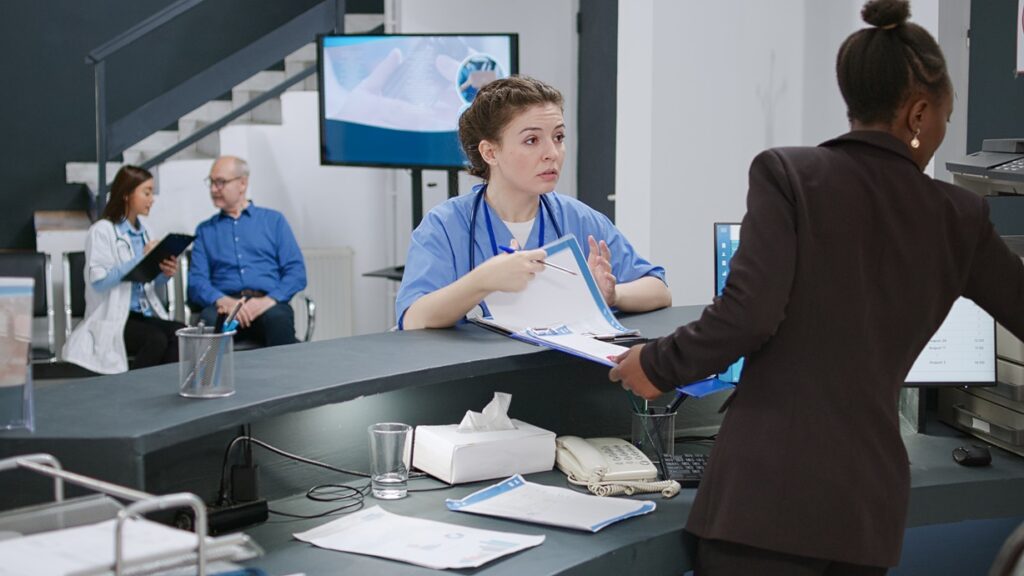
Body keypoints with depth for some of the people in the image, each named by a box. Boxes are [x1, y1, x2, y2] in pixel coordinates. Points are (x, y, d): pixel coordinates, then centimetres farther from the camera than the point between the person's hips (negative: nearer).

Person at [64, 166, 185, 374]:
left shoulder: (142, 231, 16)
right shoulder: (102, 230, -5)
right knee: (156, 339, -31)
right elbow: (98, 281, -17)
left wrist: (164, 274, -2)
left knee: (180, 332, -25)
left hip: (145, 315, 6)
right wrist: (140, 259, -18)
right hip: (112, 319, -6)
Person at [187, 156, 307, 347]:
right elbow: (196, 281, 9)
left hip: (268, 304, 0)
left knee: (278, 319, -37)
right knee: (210, 320, -36)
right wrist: (222, 300, -13)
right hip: (225, 304, 1)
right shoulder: (205, 230, 23)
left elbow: (296, 272, 7)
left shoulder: (274, 220, 18)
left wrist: (269, 300, -13)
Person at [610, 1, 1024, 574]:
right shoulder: (959, 218, 7)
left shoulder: (788, 174, -3)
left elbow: (749, 315, -13)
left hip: (771, 487, -4)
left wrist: (658, 365, 2)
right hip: (871, 499, 4)